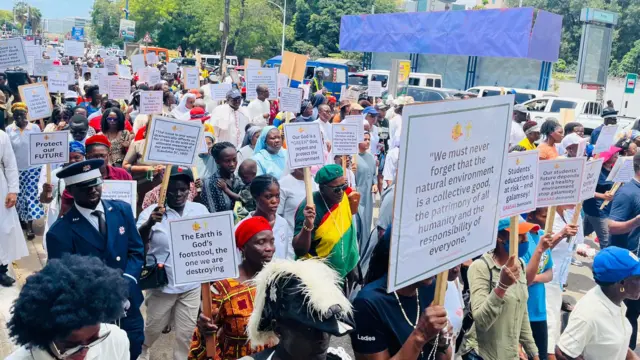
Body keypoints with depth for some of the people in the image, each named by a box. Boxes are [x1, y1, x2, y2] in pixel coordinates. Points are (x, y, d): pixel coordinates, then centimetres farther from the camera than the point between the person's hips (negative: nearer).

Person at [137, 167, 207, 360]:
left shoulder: (200, 210, -3)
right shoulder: (152, 212, -11)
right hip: (162, 284, -1)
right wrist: (149, 223, -41)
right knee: (153, 327, 20)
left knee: (186, 333, 11)